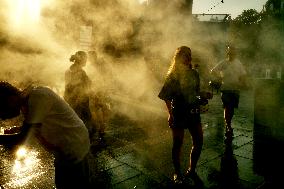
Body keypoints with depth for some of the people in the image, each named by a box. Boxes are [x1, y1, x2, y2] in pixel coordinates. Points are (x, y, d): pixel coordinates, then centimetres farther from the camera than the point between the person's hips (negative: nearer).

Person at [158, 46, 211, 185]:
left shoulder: (194, 73, 8)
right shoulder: (173, 76, -8)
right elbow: (166, 97, -9)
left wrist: (204, 94, 3)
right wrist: (171, 114, -14)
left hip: (193, 112, 6)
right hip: (179, 113, -6)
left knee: (199, 142, 9)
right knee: (178, 144, 6)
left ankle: (191, 170, 28)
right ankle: (177, 174, 23)